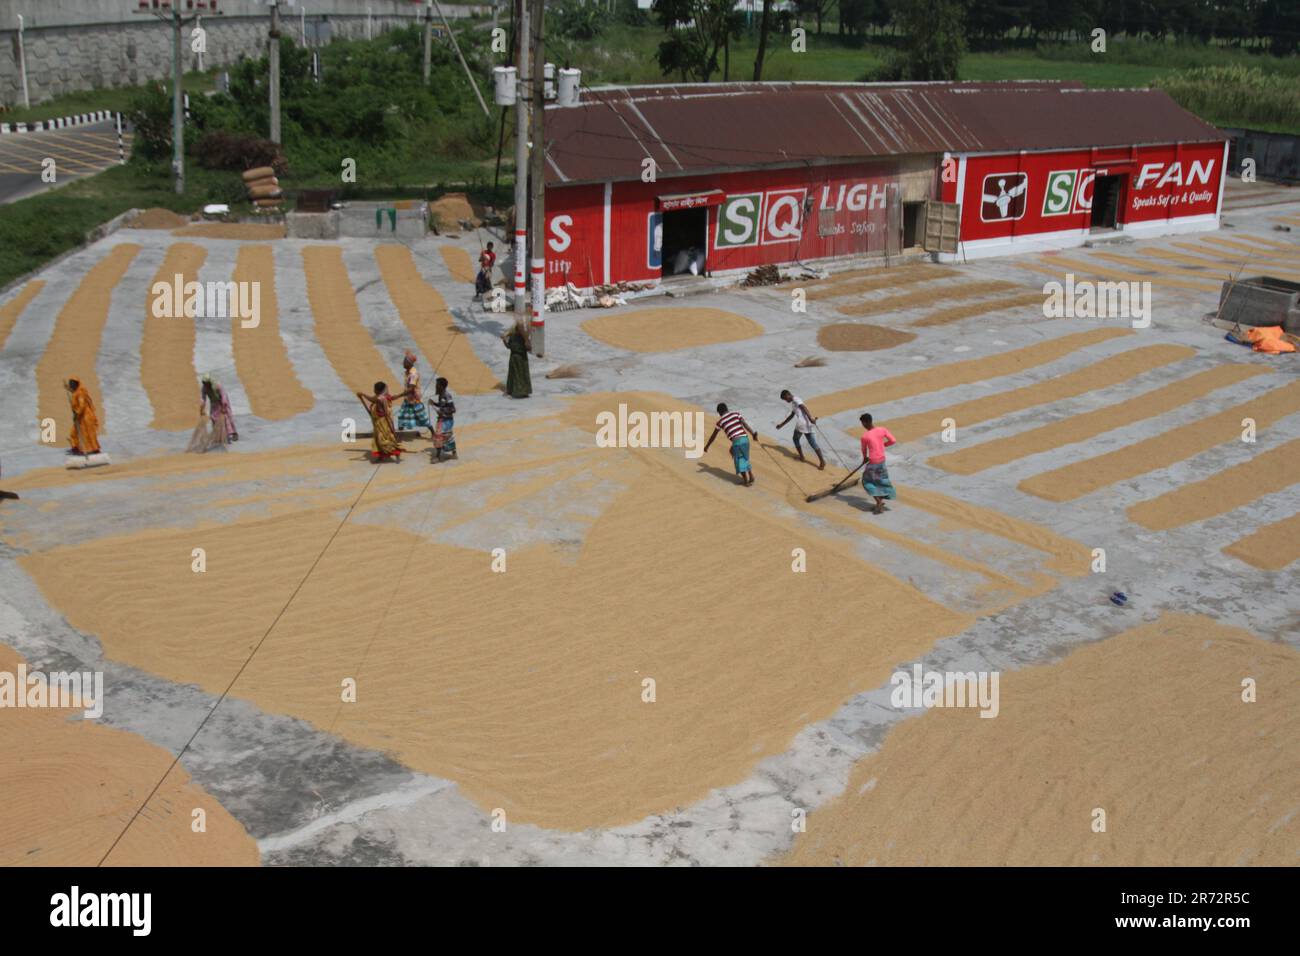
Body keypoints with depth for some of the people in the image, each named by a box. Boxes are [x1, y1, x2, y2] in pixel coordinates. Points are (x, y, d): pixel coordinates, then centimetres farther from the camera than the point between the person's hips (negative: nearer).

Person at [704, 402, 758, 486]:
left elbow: (713, 436, 16)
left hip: (737, 441, -4)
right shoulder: (736, 414, 14)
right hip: (745, 439, 4)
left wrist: (706, 447, 26)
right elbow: (745, 424, -1)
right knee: (745, 458, 23)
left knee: (739, 460, 12)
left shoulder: (720, 421, 8)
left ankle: (746, 481, 13)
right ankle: (751, 477, 25)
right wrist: (753, 434, -6)